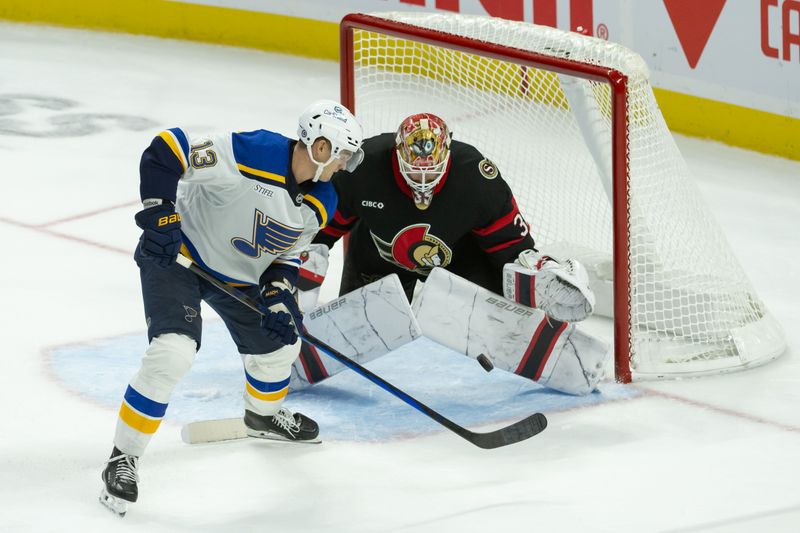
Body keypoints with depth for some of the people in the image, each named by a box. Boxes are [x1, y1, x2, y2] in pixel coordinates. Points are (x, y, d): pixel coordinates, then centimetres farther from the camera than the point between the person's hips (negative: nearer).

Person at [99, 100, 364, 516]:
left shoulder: (320, 204, -6)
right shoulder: (251, 153, -31)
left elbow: (287, 254, 7)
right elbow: (165, 150, -30)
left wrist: (278, 295, -11)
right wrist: (160, 214, -32)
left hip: (238, 275, 8)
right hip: (177, 255, -8)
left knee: (278, 342, 18)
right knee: (173, 352, -24)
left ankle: (263, 414, 53)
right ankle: (122, 458, -13)